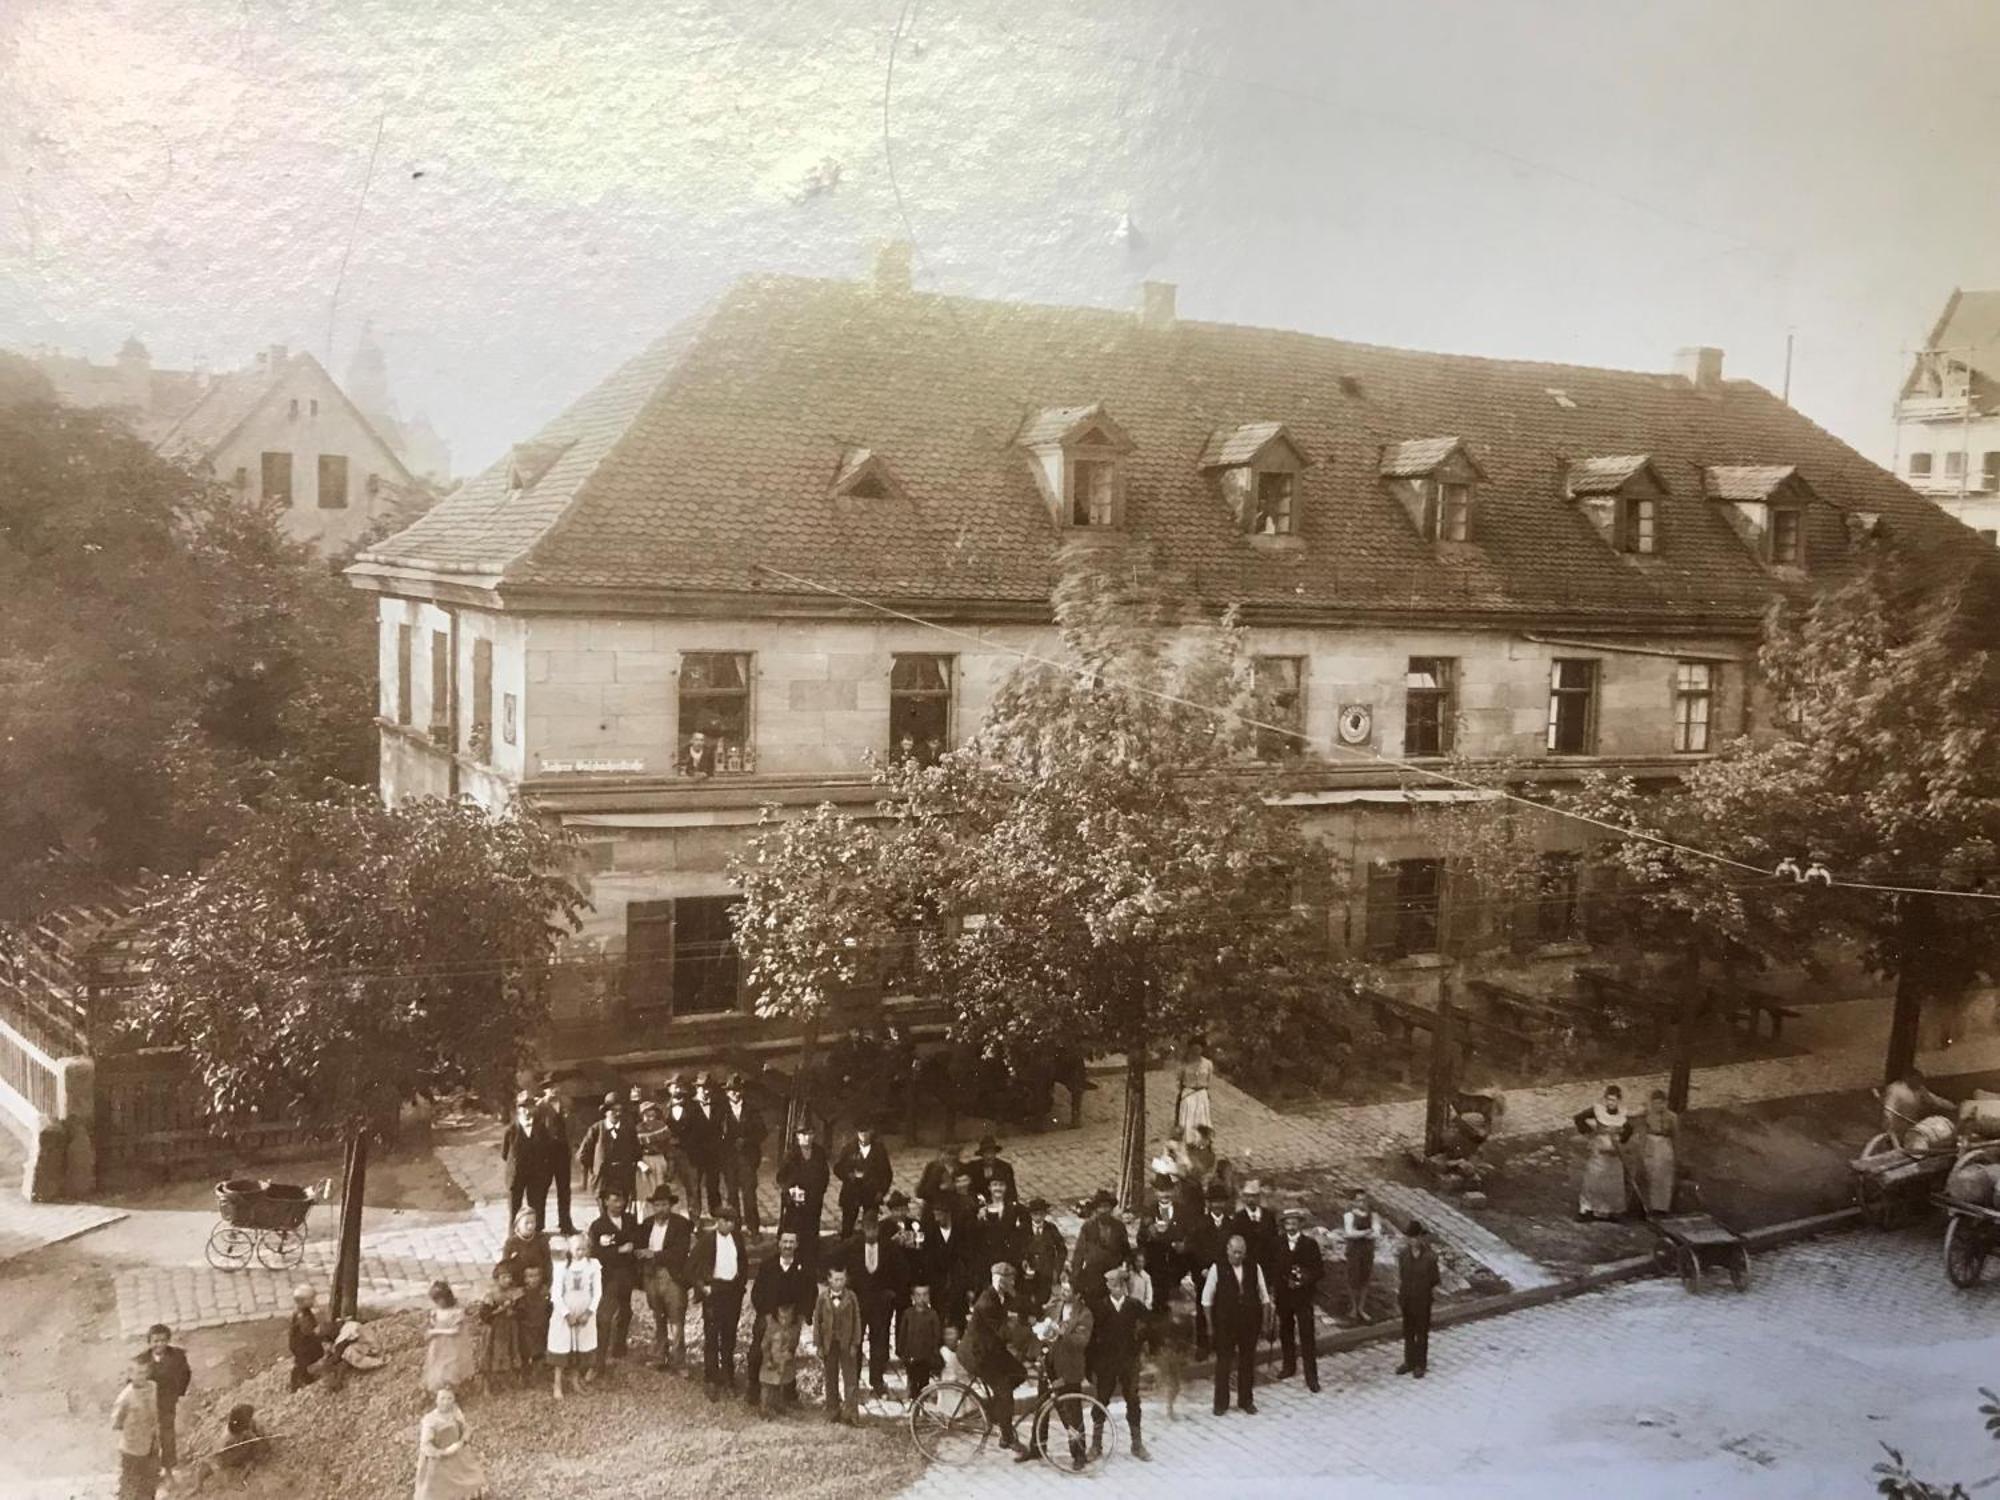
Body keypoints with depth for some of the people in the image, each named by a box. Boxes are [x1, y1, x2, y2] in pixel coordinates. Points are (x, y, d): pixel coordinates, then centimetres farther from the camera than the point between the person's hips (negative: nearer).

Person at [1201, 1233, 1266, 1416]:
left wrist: (1263, 1322, 4)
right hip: (1225, 1324, -2)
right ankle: (1221, 1403, 18)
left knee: (1248, 1361, 11)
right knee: (1223, 1362, 6)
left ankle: (1246, 1400, 25)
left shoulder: (1254, 1268, -1)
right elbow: (1207, 1300, -3)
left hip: (1250, 1323, 2)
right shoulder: (1217, 1269, -8)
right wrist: (1210, 1325, -3)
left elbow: (1263, 1297, 7)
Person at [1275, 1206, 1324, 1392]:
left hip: (1303, 1295, -3)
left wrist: (1305, 1278, -21)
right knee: (1285, 1333, 13)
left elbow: (1320, 1270, -4)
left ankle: (1311, 1376, 0)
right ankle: (1289, 1366, 30)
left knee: (1307, 1336, -4)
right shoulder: (1278, 1244, 3)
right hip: (1283, 1296, 3)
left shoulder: (1310, 1244, -4)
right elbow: (1273, 1269, 8)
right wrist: (1273, 1291, 0)